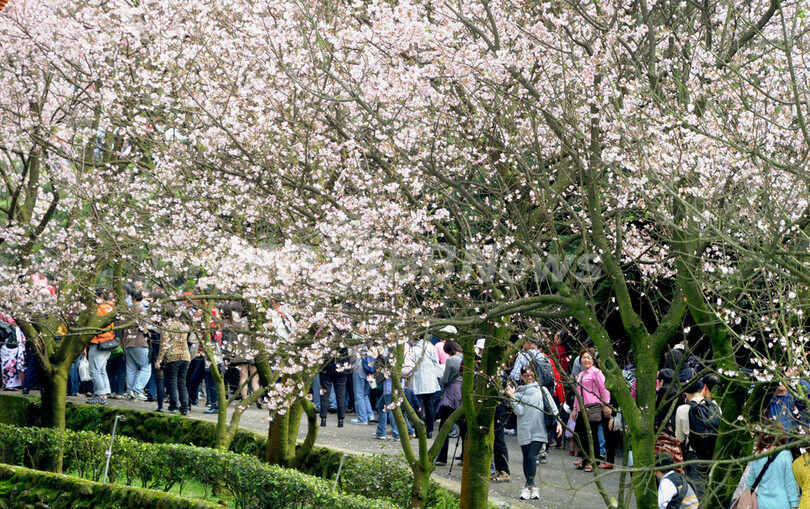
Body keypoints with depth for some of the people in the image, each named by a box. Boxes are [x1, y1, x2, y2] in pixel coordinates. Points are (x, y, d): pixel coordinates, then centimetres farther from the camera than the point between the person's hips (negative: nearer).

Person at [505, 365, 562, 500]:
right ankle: (532, 487, 13)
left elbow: (552, 407, 8)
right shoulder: (518, 392, 9)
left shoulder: (541, 389, 9)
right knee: (526, 459, 4)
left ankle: (528, 486, -8)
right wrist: (512, 397, -12)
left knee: (532, 457, -12)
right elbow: (519, 411, -3)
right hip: (524, 431, 2)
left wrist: (558, 422, -1)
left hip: (539, 430, -2)